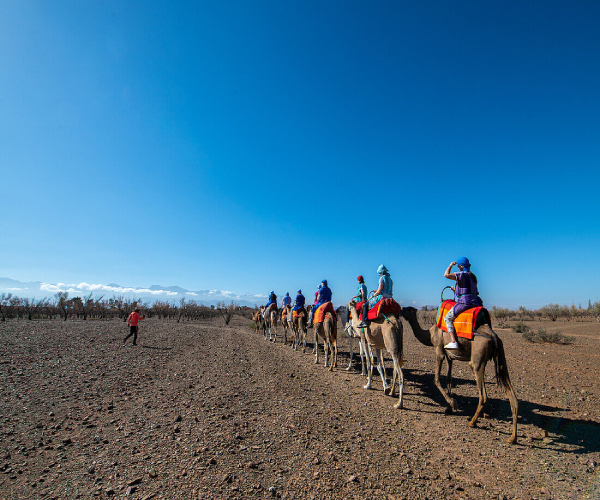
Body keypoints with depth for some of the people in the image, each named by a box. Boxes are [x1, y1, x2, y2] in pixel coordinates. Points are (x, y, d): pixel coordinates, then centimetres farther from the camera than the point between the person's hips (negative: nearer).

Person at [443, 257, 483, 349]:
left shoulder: (462, 275, -10)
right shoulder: (472, 276, 18)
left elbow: (446, 275, -17)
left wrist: (450, 265, -1)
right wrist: (456, 290, 36)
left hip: (465, 302, -9)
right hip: (475, 302, 9)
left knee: (448, 318, -6)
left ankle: (453, 342, -17)